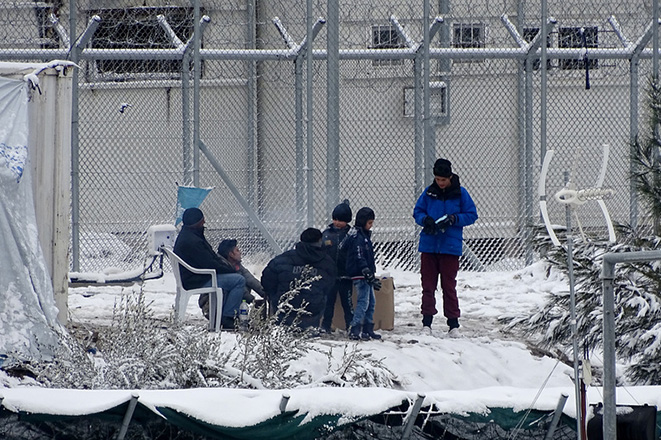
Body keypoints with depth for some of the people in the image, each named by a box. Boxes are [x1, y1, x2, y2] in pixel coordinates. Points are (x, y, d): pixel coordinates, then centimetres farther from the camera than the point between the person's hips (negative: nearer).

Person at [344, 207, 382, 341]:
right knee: (363, 302, -12)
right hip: (360, 275, -10)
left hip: (365, 275, 10)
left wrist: (372, 276, 25)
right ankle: (354, 331, -13)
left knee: (371, 302, 13)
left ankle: (368, 330, 19)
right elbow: (360, 259, -22)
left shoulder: (364, 235, 16)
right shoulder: (357, 238, -16)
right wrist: (370, 276, -26)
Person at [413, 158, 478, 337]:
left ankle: (453, 323, 7)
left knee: (449, 286, 1)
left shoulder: (460, 193, -1)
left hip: (450, 247, -2)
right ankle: (427, 321, 10)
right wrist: (425, 220, -12)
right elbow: (417, 211, 10)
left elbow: (471, 215, 1)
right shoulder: (429, 192, 3)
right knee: (428, 285, 4)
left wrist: (453, 219, -15)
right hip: (429, 244, 2)